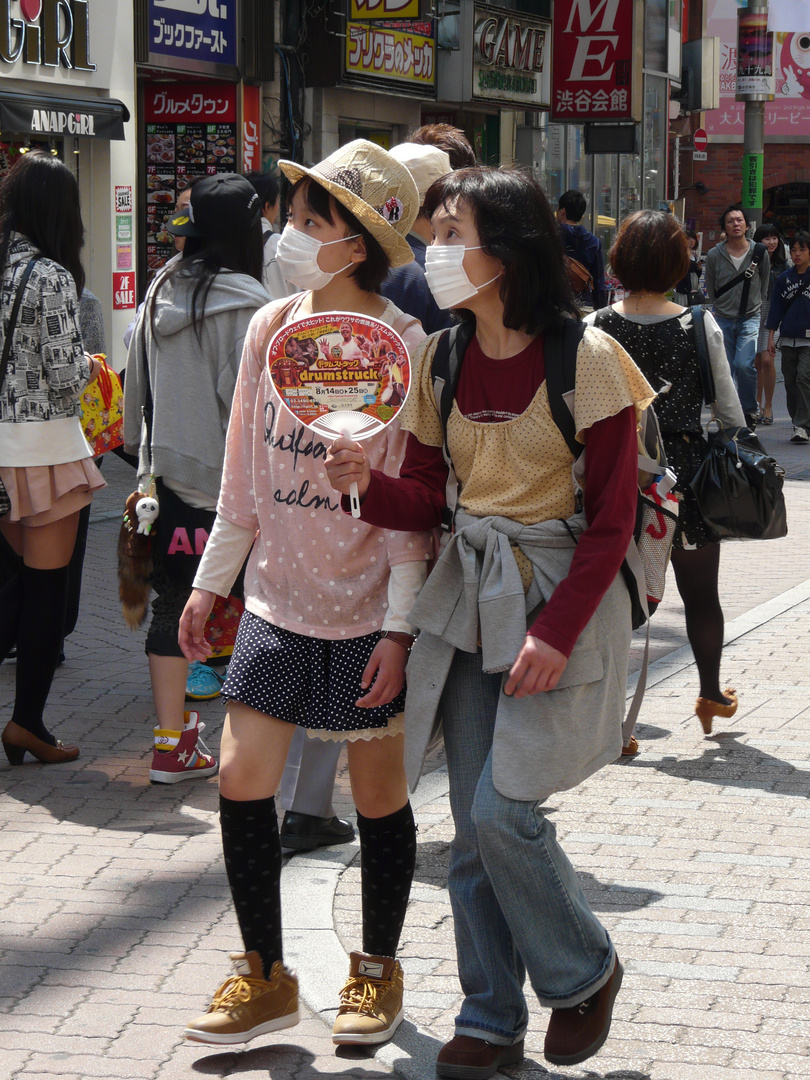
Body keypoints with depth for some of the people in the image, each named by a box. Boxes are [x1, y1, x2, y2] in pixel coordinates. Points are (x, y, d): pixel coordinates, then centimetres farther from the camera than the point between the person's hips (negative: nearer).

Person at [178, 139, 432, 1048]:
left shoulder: (404, 348, -13)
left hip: (365, 608, -4)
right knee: (241, 778, -1)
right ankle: (263, 977, 14)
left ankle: (376, 971, 26)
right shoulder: (269, 330, 2)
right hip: (276, 597, 5)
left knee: (377, 793, 7)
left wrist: (399, 627, -13)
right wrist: (208, 582, 13)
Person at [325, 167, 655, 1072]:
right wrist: (367, 484, -15)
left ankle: (584, 975, 16)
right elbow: (427, 497, 7)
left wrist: (557, 632, -17)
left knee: (504, 812, -9)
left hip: (561, 592, -5)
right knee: (472, 825, 7)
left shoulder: (585, 358, -13)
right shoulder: (441, 359, 4)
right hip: (468, 592, 6)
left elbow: (612, 516, -11)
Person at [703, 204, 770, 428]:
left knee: (744, 365, -17)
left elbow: (764, 285, 12)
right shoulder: (714, 255, -2)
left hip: (750, 318, -2)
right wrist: (721, 308, 13)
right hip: (723, 319, 2)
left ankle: (749, 410, 0)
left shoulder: (759, 253, -1)